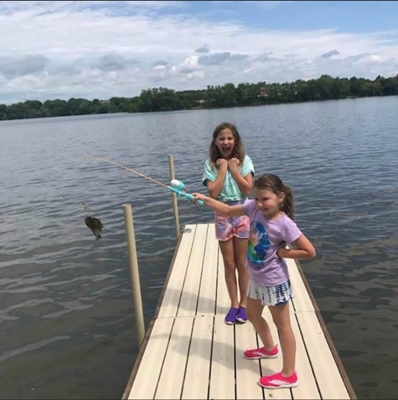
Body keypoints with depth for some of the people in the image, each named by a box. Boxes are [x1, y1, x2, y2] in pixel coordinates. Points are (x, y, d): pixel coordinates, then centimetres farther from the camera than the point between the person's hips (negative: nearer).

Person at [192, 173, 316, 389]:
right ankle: (269, 348, 53)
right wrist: (205, 199, -4)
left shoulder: (285, 224, -27)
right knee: (252, 315, 26)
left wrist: (281, 252, -22)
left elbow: (310, 251, -24)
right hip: (256, 278, 8)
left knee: (282, 325, 6)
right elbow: (228, 210, 3)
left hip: (274, 282, -8)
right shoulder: (253, 207, -11)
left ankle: (289, 375, 21)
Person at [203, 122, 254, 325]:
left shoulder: (244, 160, -4)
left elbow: (248, 189, -13)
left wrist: (233, 168, -13)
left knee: (242, 263, 9)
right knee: (229, 264, 10)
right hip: (222, 215, 1)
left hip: (242, 213, -1)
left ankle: (243, 304, 24)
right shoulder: (211, 163, -3)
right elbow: (213, 192, -14)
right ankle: (234, 305, 24)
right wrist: (223, 169, -13)